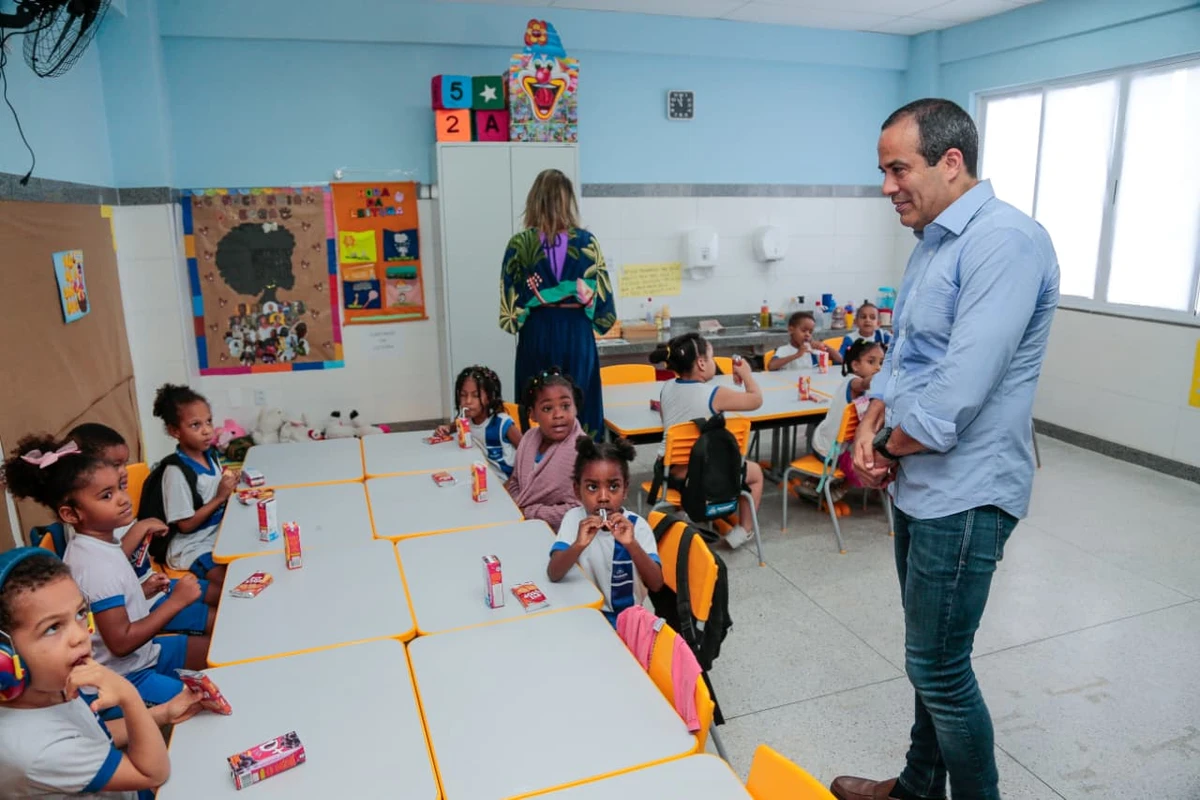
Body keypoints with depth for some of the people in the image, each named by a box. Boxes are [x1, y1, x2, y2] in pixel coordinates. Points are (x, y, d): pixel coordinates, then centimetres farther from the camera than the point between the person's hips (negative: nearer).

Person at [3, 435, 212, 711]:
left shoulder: (101, 543, 1)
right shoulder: (96, 564, -27)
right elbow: (121, 642, -25)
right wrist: (175, 601, -23)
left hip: (141, 653, 10)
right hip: (121, 679, -10)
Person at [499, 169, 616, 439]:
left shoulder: (519, 244, -5)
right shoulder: (587, 241, -3)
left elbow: (510, 300, -5)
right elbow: (601, 292, -2)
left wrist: (517, 321, 11)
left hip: (537, 334, 0)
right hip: (577, 333, 0)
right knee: (580, 405, 8)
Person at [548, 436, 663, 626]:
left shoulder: (637, 526, -12)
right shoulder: (574, 518, -9)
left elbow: (656, 585, -20)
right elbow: (553, 575, -18)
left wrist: (631, 544, -35)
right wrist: (578, 545, -36)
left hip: (626, 617, -1)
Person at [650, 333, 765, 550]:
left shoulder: (667, 388, -3)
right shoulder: (715, 394, -18)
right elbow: (756, 400, -4)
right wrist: (746, 374, 13)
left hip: (673, 474, 6)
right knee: (755, 471, 23)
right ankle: (741, 531, 29)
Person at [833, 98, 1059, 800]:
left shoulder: (1005, 242, -20)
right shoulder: (934, 242, 12)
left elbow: (960, 389, -26)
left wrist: (889, 448, -10)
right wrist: (871, 427, 0)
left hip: (963, 495, -9)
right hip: (919, 484, 9)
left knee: (939, 667, 3)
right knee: (933, 656, 21)